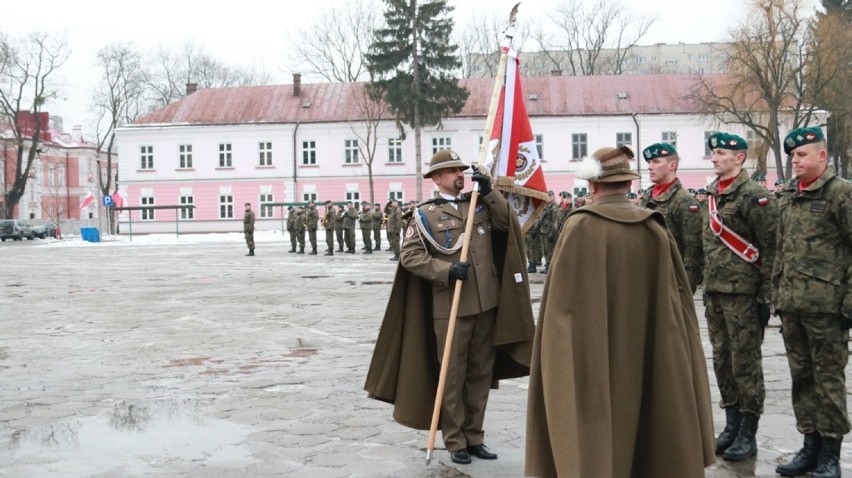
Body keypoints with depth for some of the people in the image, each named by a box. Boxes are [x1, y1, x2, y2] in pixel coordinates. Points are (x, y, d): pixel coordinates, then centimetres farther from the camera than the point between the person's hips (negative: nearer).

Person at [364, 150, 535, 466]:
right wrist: (446, 270, -20)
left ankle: (475, 437, 24)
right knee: (452, 375, 3)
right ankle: (455, 442, 15)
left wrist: (490, 192, -6)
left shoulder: (480, 205, 11)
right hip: (450, 308, -5)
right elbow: (409, 256, -9)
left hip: (487, 304, 5)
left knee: (481, 374, 12)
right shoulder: (425, 214, -3)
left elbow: (509, 224, 3)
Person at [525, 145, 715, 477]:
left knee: (596, 431, 6)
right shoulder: (655, 228, 0)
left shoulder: (580, 227, -12)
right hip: (647, 359, 4)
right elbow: (677, 296, 6)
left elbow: (561, 302, -12)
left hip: (592, 358, -4)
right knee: (644, 428, 17)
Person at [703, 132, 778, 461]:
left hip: (743, 293, -8)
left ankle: (748, 434, 9)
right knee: (722, 361, 12)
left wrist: (767, 294, -15)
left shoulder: (754, 195, -11)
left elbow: (772, 246, -13)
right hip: (715, 293, 8)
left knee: (745, 363, 0)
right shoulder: (712, 196, 13)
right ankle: (732, 425, 24)